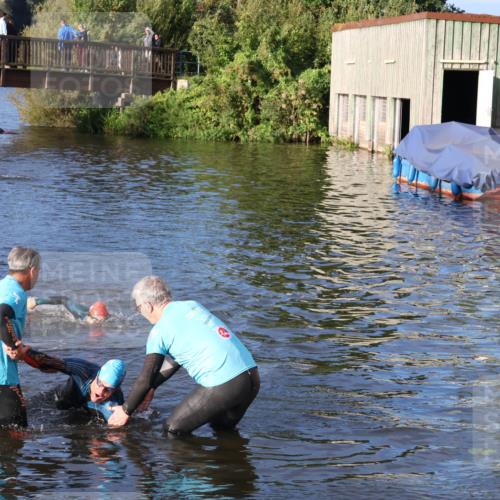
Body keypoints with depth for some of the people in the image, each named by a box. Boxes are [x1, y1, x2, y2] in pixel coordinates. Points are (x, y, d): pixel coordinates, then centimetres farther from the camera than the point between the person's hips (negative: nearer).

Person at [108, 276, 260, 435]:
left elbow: (146, 379, 1)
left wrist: (125, 411, 16)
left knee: (172, 430, 7)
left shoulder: (159, 331, -3)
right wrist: (151, 388, 36)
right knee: (223, 428, 30)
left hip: (222, 386, -8)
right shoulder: (192, 305, 19)